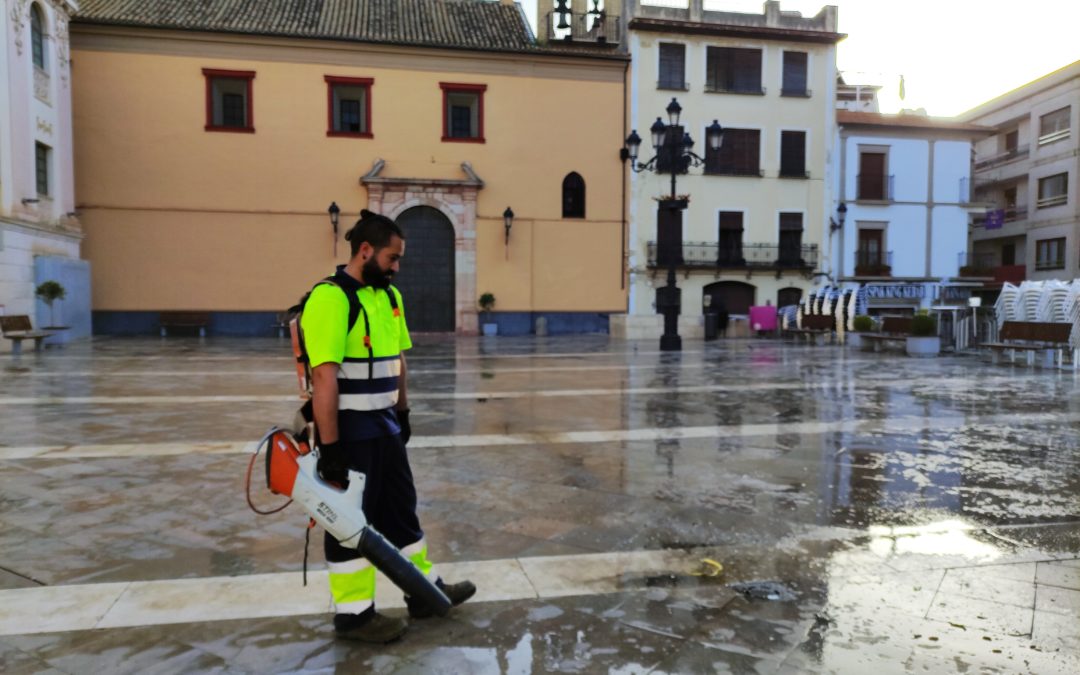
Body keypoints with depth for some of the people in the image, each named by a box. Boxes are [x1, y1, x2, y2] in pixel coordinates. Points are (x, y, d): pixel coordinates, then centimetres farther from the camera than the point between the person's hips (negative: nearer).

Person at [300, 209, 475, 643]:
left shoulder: (389, 296, 8)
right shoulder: (330, 299, -19)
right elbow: (324, 379, -23)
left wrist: (403, 413, 19)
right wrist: (330, 447, -23)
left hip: (385, 425, 8)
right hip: (349, 430, -8)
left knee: (401, 509, 19)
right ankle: (353, 613, 23)